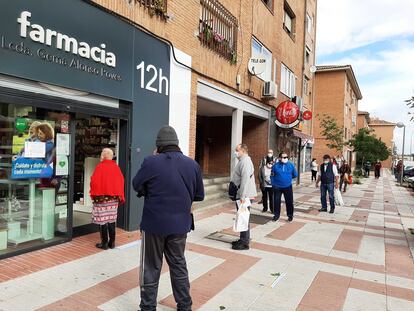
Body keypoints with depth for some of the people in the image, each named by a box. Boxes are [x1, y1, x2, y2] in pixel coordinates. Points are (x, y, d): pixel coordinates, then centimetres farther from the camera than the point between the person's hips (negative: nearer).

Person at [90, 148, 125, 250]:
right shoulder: (116, 167, 1)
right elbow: (121, 182, 2)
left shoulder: (100, 167, -12)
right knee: (112, 220, 12)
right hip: (114, 199, 5)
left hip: (102, 198, -5)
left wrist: (93, 194, 0)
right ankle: (112, 242, 17)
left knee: (102, 220, 2)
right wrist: (120, 196, 9)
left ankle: (104, 243, 7)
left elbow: (94, 182, -14)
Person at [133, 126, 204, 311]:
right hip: (180, 224, 3)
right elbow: (199, 196, 4)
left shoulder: (151, 162, -15)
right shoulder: (192, 165, -4)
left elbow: (137, 186, 0)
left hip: (154, 223, -3)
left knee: (151, 268, 13)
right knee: (179, 265, 19)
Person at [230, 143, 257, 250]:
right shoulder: (242, 161, 17)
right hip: (241, 195, 10)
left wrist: (242, 196, -27)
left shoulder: (245, 161, -16)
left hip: (244, 196, -10)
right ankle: (243, 240, 27)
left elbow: (245, 179, -24)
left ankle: (244, 243, 4)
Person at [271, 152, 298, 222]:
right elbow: (272, 176, 2)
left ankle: (290, 215, 21)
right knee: (276, 201, 7)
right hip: (277, 187, 0)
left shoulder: (291, 165, -3)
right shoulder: (275, 166, -6)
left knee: (289, 201, 5)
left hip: (288, 187, 1)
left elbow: (295, 175, 10)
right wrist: (273, 184, -2)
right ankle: (276, 215, 22)